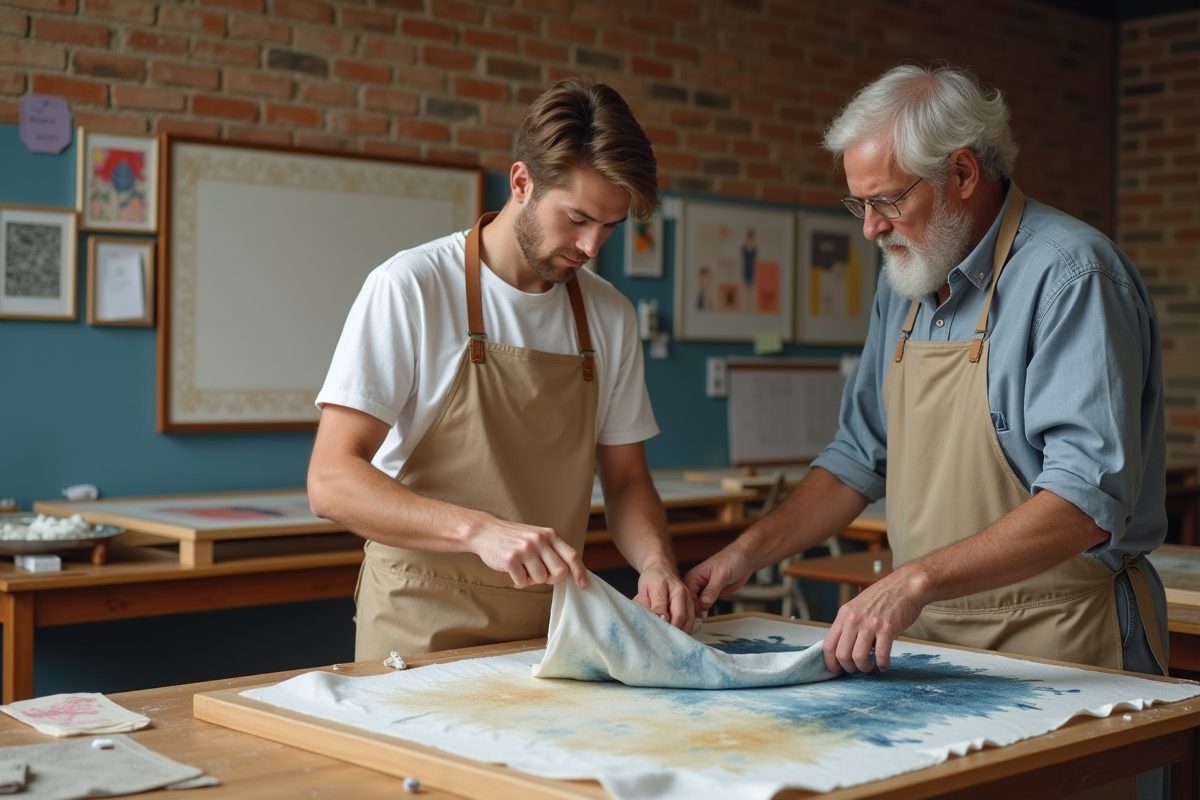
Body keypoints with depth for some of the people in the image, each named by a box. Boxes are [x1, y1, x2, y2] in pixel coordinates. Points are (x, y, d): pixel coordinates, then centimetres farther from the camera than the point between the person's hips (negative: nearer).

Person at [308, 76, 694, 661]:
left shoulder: (610, 316, 7)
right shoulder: (411, 287, -9)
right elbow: (331, 481, -15)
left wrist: (655, 561, -7)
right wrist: (480, 530, -29)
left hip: (553, 631, 5)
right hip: (425, 630, -4)